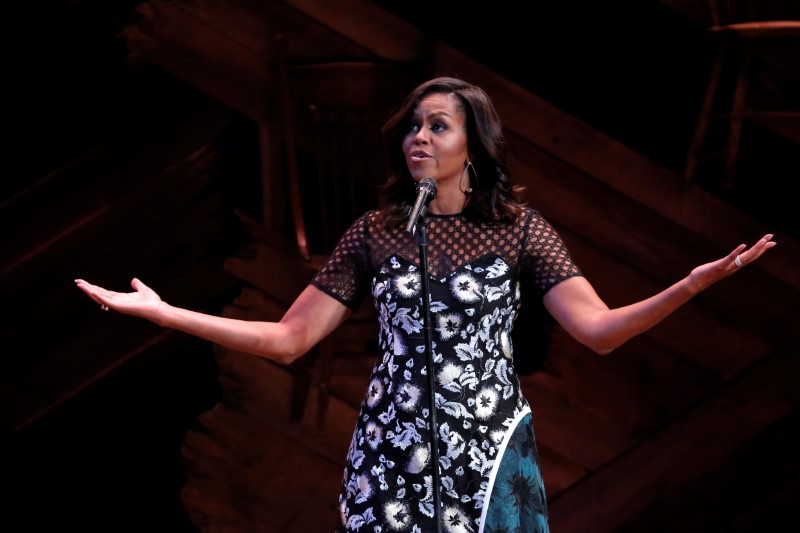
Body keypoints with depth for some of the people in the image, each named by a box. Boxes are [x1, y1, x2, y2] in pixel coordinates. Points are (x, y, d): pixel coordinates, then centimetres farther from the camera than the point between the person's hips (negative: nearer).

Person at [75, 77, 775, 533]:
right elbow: (288, 339, 0)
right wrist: (160, 311, -6)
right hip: (393, 456, 1)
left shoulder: (519, 229, 0)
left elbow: (599, 330, -11)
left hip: (489, 459, -1)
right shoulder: (374, 234, 4)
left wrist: (695, 283, -27)